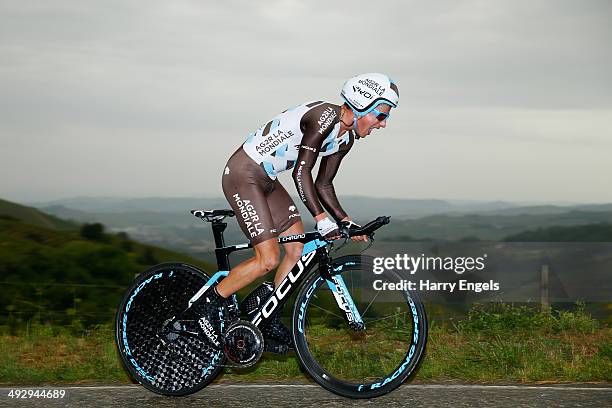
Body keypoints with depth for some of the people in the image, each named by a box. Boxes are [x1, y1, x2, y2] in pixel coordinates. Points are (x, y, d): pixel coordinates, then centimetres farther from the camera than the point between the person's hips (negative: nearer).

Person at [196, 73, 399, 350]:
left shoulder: (346, 137, 5)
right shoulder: (325, 116, -24)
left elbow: (323, 185, 11)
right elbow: (302, 172, -26)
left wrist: (346, 221, 0)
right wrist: (323, 220, -30)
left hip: (266, 180, 10)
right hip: (243, 175, -10)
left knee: (300, 250, 6)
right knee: (268, 260, -12)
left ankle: (269, 321, 18)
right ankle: (211, 302, 5)